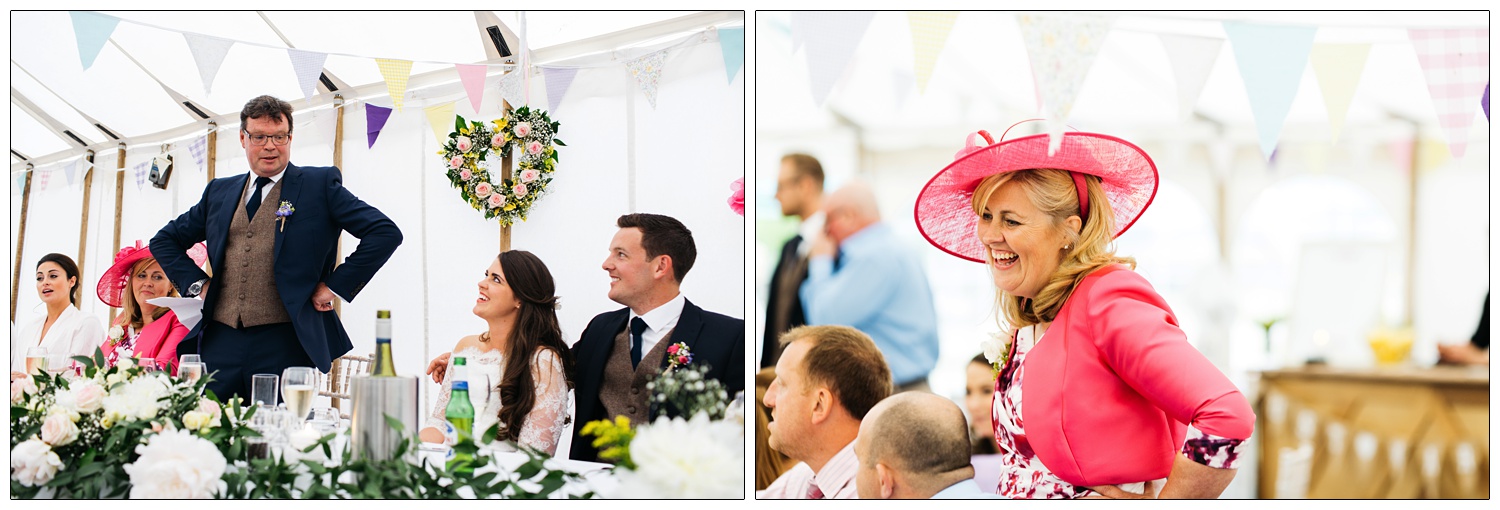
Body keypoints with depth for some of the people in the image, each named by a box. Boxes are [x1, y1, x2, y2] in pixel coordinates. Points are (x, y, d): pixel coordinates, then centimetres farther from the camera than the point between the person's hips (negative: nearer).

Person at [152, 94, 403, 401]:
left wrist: (335, 286, -6)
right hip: (220, 343, 4)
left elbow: (385, 233, -3)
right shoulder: (219, 192, 18)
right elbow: (165, 240, 28)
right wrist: (196, 283, 12)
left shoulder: (320, 184, 5)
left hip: (285, 345, -4)